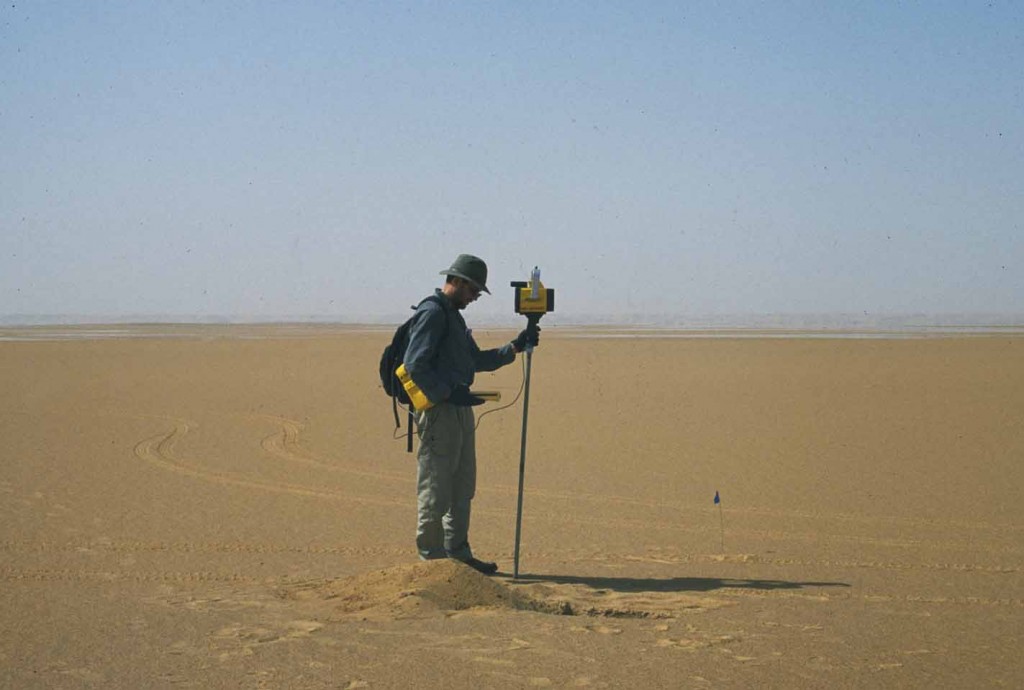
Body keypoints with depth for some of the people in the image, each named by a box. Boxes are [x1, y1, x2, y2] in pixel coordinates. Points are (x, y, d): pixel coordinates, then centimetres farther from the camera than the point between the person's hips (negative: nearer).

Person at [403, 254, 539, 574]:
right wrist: (449, 393, -21)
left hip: (460, 411, 10)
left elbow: (477, 360, 23)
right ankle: (432, 557, 0)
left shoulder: (454, 316, 20)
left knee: (462, 488, 13)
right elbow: (415, 365, -19)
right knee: (435, 489, -5)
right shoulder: (432, 313, -11)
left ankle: (458, 553, 20)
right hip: (439, 412, -10)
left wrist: (515, 347, 12)